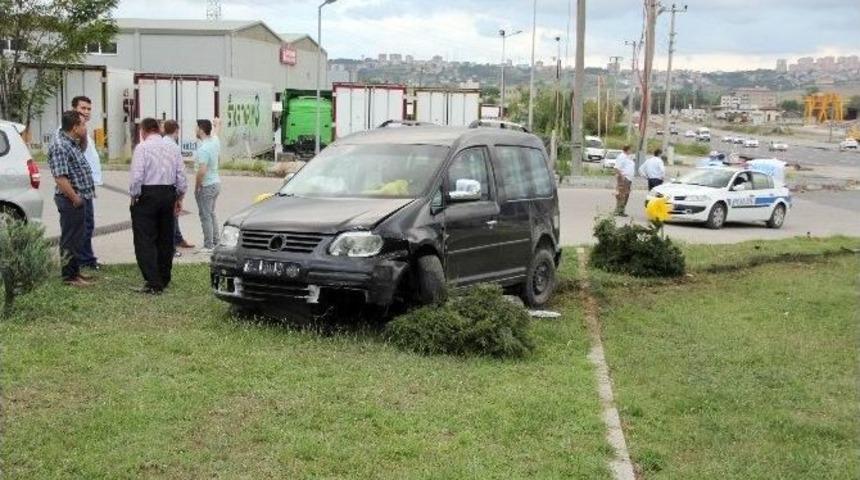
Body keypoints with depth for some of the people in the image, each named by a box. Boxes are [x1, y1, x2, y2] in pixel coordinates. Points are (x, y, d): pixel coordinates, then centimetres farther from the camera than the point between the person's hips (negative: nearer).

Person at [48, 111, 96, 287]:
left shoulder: (72, 143, 11)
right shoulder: (60, 146, -19)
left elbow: (82, 150, 35)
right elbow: (60, 178, -25)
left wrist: (84, 136, 17)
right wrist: (75, 198, -21)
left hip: (79, 198, 10)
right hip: (71, 200, -10)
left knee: (78, 237, 18)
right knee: (70, 239, -1)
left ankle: (75, 271, 29)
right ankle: (69, 276, 6)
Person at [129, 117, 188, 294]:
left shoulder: (142, 147, -8)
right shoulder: (173, 147, 7)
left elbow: (137, 176, -15)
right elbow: (181, 176, 6)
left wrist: (134, 196, -2)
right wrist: (179, 198, 14)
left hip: (147, 194, -5)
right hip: (169, 194, 6)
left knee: (145, 240, -2)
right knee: (165, 239, 14)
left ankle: (153, 284, -9)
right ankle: (164, 280, 23)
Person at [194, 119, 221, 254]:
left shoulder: (203, 149, -24)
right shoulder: (215, 141, 2)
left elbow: (202, 171, -29)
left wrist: (196, 187, -15)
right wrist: (217, 124, 47)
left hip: (206, 186, -9)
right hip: (216, 182, 9)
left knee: (205, 216, -1)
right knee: (212, 214, 19)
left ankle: (208, 246, 4)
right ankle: (215, 242, 26)